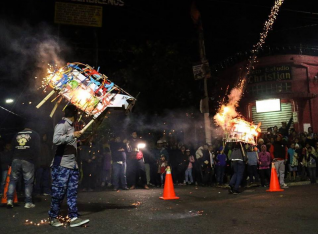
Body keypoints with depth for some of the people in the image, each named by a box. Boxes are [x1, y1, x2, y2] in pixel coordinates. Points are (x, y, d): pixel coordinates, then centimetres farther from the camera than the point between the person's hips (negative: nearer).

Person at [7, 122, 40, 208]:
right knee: (28, 181, 0)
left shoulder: (17, 134, 16)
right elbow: (37, 148, -2)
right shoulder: (35, 134, 6)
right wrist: (34, 158, 6)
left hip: (16, 159, 3)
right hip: (28, 160, -3)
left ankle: (9, 200, 0)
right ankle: (28, 202, 0)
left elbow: (12, 147, 16)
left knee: (13, 180, 10)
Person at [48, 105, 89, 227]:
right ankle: (53, 217, 14)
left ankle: (74, 218, 5)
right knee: (58, 192, 0)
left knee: (72, 192, 4)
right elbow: (56, 139, -24)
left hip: (72, 165, 9)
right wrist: (73, 135, -22)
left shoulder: (70, 125, 18)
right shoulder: (62, 124, -9)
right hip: (62, 165, -9)